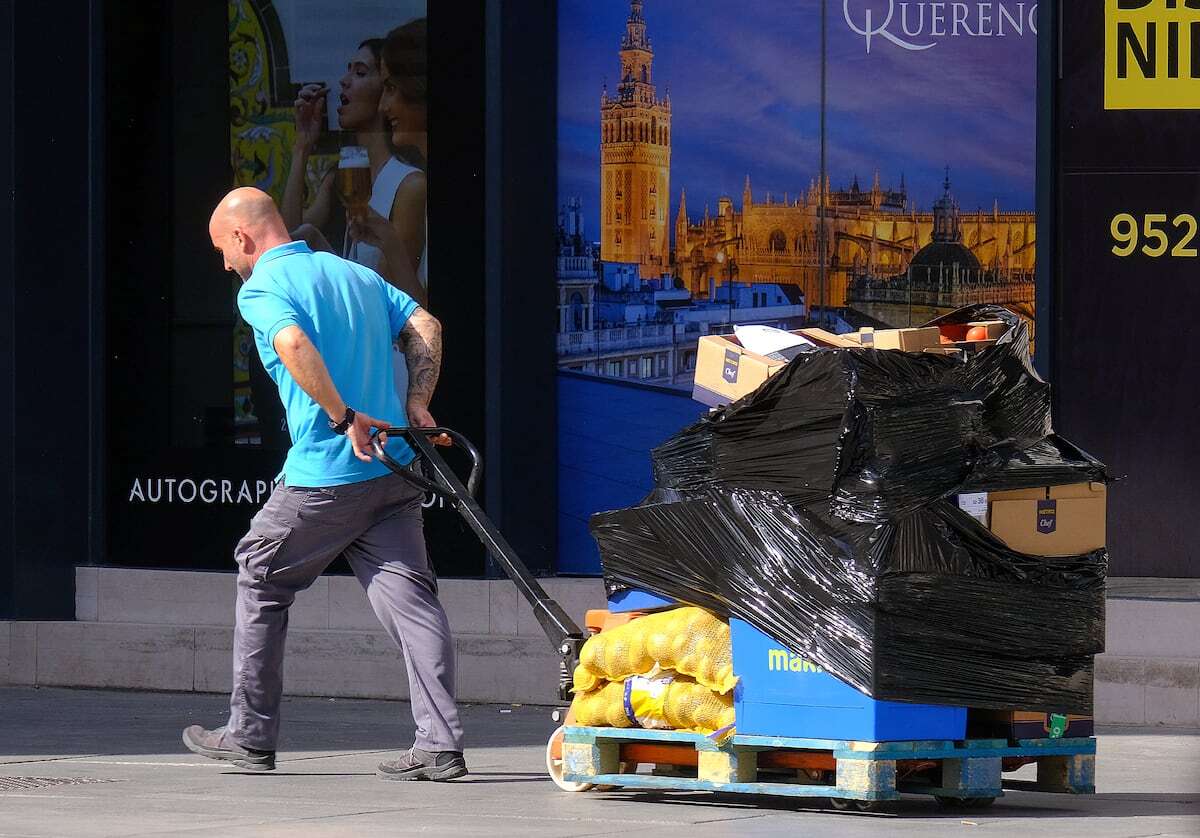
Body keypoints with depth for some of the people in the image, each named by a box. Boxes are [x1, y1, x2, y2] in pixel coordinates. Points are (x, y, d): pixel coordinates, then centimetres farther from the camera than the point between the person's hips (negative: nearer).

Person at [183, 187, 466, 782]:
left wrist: (345, 419, -20)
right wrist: (415, 405, 6)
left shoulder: (261, 288, -4)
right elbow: (425, 327, 13)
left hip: (323, 476, -6)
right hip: (393, 468, 6)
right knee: (408, 594, 1)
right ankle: (440, 744, -10)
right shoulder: (355, 273, 19)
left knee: (260, 581, 13)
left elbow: (294, 344, -24)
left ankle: (250, 736, 18)